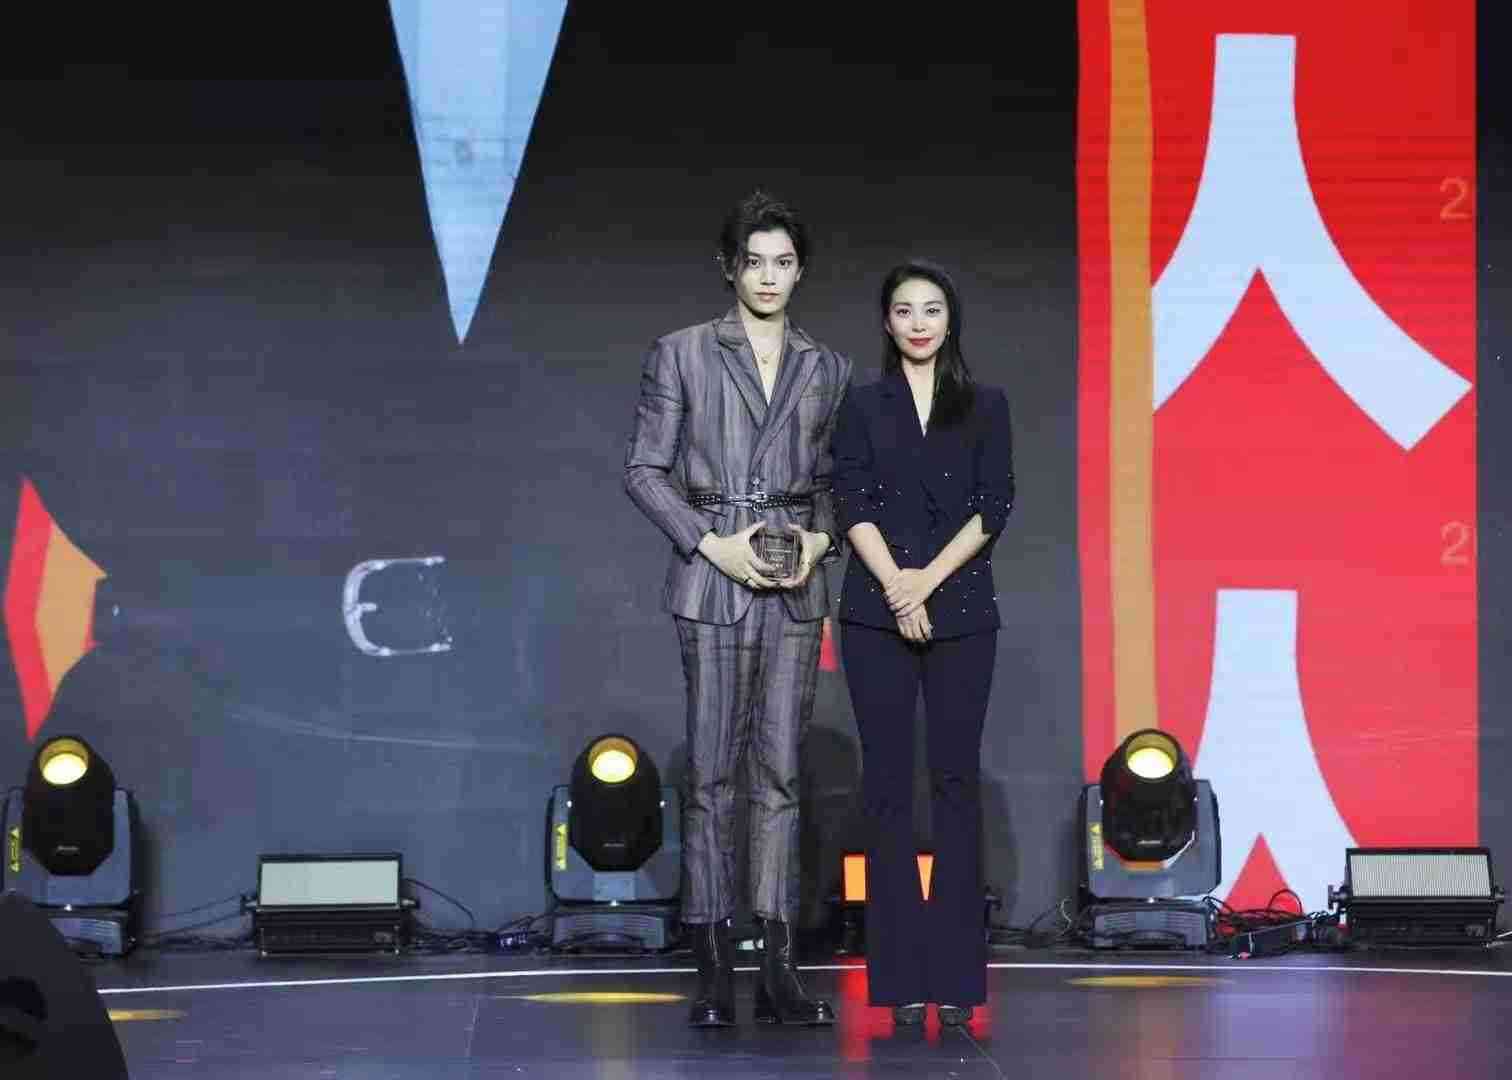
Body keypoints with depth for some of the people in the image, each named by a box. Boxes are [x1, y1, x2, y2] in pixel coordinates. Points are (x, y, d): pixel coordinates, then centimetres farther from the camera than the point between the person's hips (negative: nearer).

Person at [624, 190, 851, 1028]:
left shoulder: (826, 369, 13)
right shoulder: (680, 355, 3)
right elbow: (644, 469, 1)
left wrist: (820, 538, -3)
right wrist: (711, 544, -10)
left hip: (795, 585, 3)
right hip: (713, 580, -3)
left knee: (780, 772, 1)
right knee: (712, 774, -3)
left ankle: (776, 971, 2)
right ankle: (714, 972, 1)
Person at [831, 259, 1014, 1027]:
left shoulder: (985, 407, 8)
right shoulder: (863, 406, 8)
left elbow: (992, 507, 0)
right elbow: (853, 505, -1)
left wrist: (928, 580, -11)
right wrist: (895, 587, -13)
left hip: (961, 611, 0)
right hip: (876, 612, 0)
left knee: (955, 779, -1)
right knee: (888, 781, -1)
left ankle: (955, 975, 1)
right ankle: (901, 977, 2)